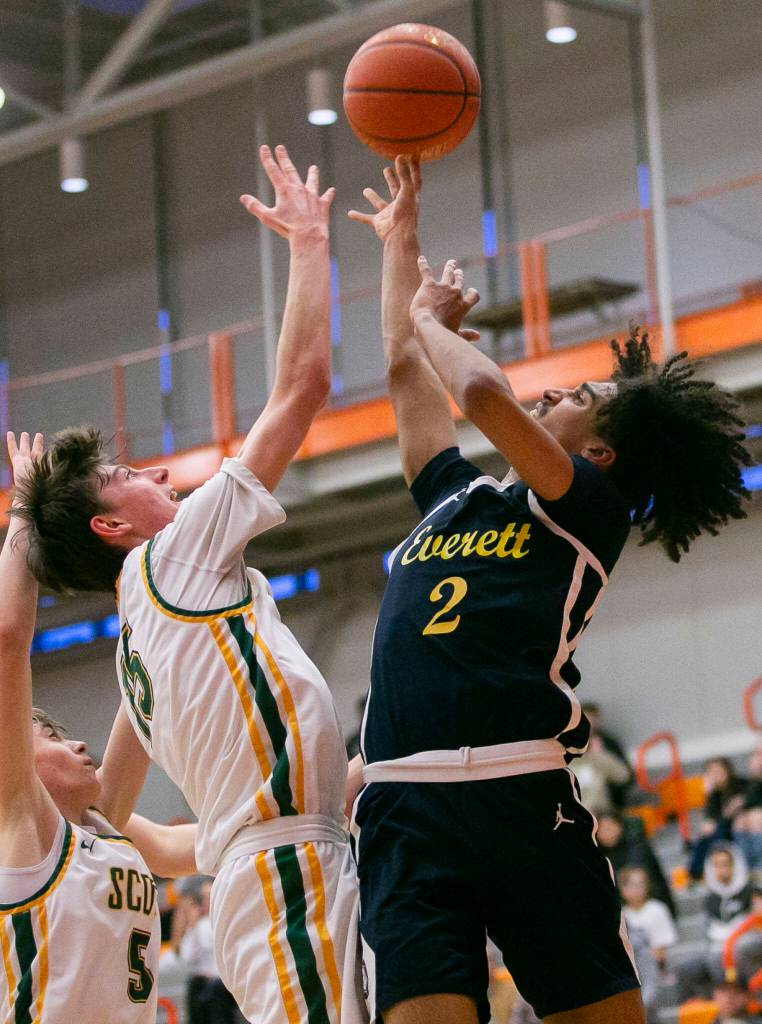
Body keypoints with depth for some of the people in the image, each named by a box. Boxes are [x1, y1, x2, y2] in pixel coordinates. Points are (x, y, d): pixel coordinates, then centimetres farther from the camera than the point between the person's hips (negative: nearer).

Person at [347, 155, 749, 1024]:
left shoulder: (591, 508, 6)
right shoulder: (455, 498, 26)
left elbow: (483, 397, -9)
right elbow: (408, 374, 37)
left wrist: (432, 319, 10)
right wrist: (401, 243, 44)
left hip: (521, 798, -5)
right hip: (403, 811, 5)